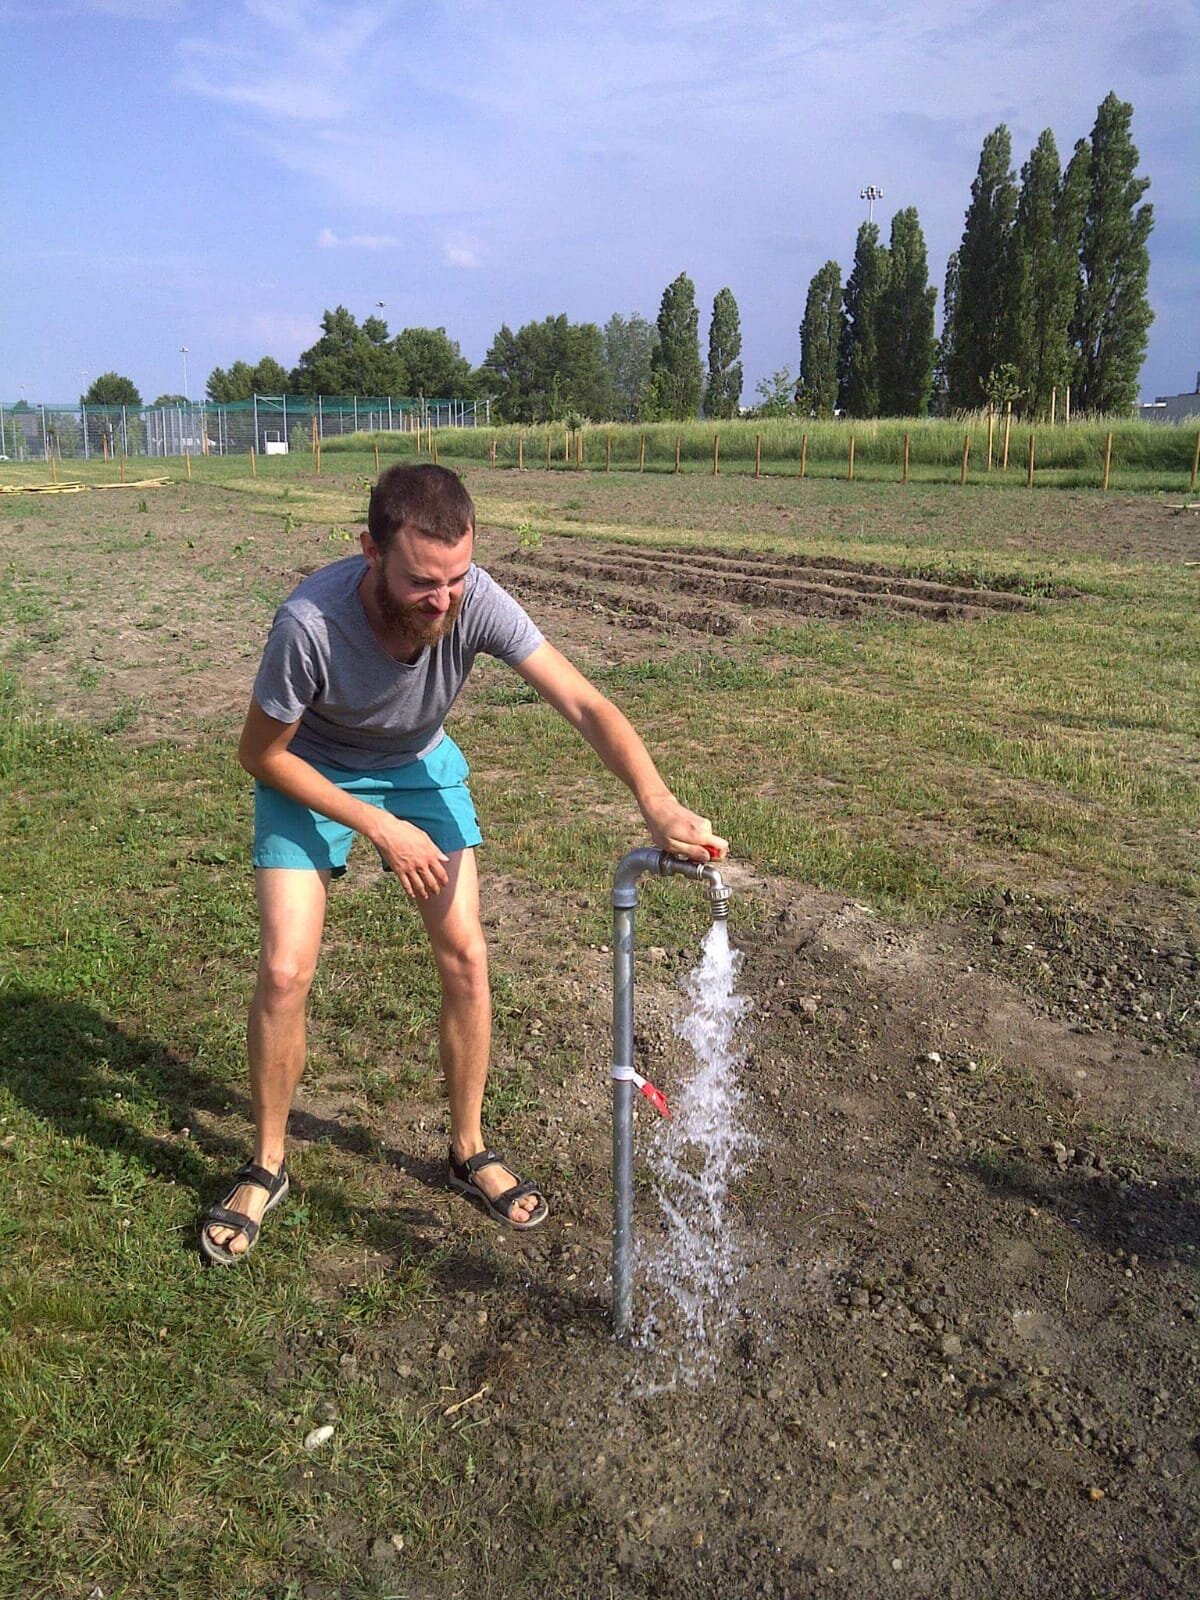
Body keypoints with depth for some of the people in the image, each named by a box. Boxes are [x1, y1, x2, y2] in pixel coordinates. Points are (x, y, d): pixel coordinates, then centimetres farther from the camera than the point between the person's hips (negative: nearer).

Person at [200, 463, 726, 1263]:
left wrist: (659, 804, -51)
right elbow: (262, 753, -21)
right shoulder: (311, 622, -37)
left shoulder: (477, 601, -31)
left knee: (465, 954, -6)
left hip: (421, 764, 3)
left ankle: (469, 1150, 16)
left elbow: (585, 705, -34)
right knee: (285, 971, -11)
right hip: (309, 774, -2)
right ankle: (266, 1167, 14)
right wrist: (381, 827, -25)